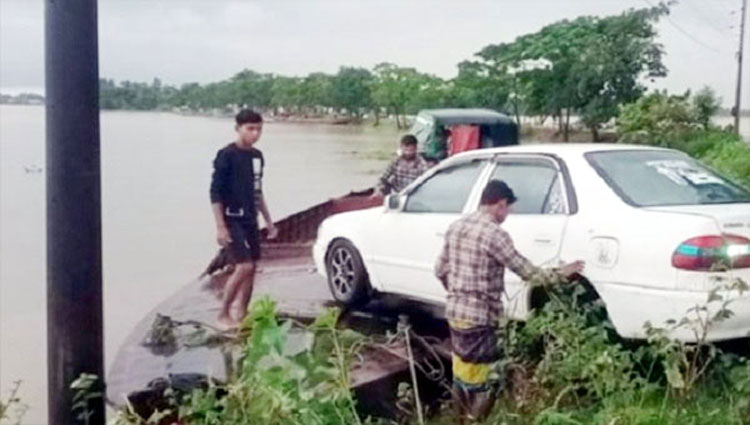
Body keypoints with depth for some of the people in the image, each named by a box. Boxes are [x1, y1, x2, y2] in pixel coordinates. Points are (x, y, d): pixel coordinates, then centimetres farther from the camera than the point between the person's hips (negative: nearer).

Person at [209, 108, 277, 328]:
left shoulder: (257, 156, 10)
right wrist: (220, 226, -19)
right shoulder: (226, 155, -12)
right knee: (244, 266, -14)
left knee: (251, 268, 7)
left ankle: (242, 314, 18)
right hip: (232, 219, -7)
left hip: (250, 220, 7)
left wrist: (268, 221, 19)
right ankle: (223, 314, 0)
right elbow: (215, 192, -14)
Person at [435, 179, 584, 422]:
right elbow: (526, 271, -11)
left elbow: (440, 270, 13)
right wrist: (559, 273, 2)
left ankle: (463, 419, 29)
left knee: (461, 375, 18)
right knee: (480, 383, 2)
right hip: (479, 318, -8)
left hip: (454, 312, 8)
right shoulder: (494, 234, -17)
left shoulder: (456, 227, 7)